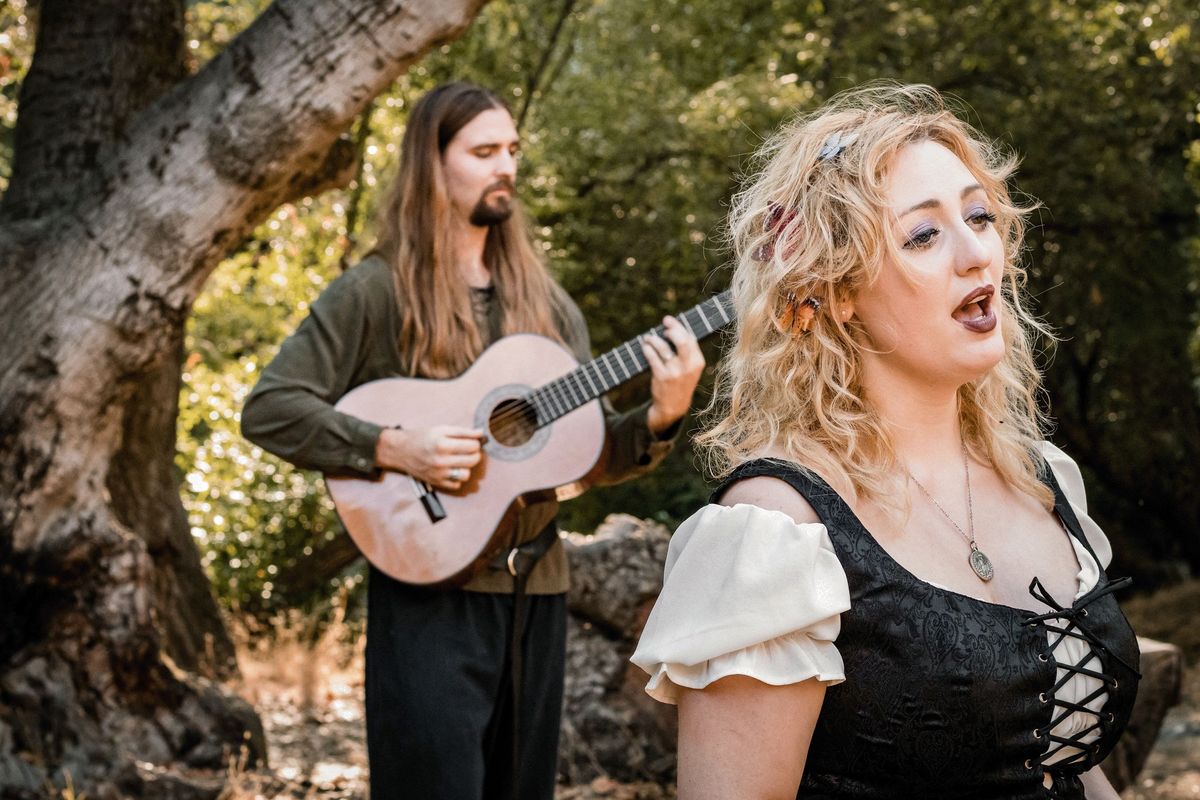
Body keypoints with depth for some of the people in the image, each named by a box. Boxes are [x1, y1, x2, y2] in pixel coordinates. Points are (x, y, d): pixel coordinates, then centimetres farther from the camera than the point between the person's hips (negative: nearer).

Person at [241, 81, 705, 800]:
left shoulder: (546, 303, 13)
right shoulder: (378, 291, -4)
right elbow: (269, 409, -9)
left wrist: (660, 417, -9)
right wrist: (391, 448, -20)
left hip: (537, 588, 6)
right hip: (429, 592, -5)